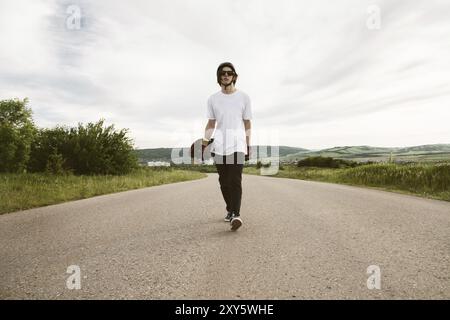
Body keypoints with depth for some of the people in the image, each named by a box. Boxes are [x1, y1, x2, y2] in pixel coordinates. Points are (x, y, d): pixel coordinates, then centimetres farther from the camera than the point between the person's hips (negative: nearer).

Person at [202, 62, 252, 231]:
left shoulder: (243, 97, 6)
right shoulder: (213, 99, 10)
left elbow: (247, 123, 9)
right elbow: (211, 124, 13)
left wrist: (248, 146, 7)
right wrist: (204, 143, 1)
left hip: (237, 144, -2)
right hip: (219, 145, 3)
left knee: (235, 180, -15)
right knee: (224, 182, 7)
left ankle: (236, 214, -18)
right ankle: (230, 210, 23)